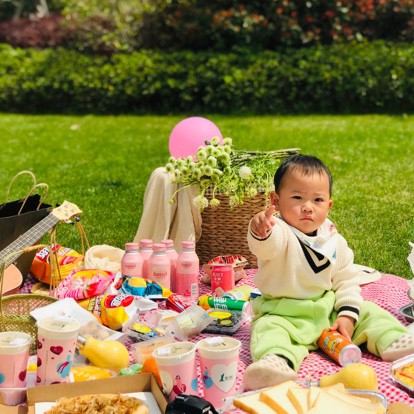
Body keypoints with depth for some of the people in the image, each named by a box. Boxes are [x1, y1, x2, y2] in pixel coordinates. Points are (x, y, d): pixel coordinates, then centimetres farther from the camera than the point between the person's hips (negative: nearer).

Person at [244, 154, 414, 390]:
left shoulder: (334, 240, 2)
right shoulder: (279, 233, -17)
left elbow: (346, 279, 9)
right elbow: (267, 245, -42)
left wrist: (348, 314, -4)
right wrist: (260, 231, -66)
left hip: (329, 310, 6)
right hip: (284, 315, -5)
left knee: (369, 312, 1)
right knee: (269, 330, -33)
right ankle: (278, 361, -55)